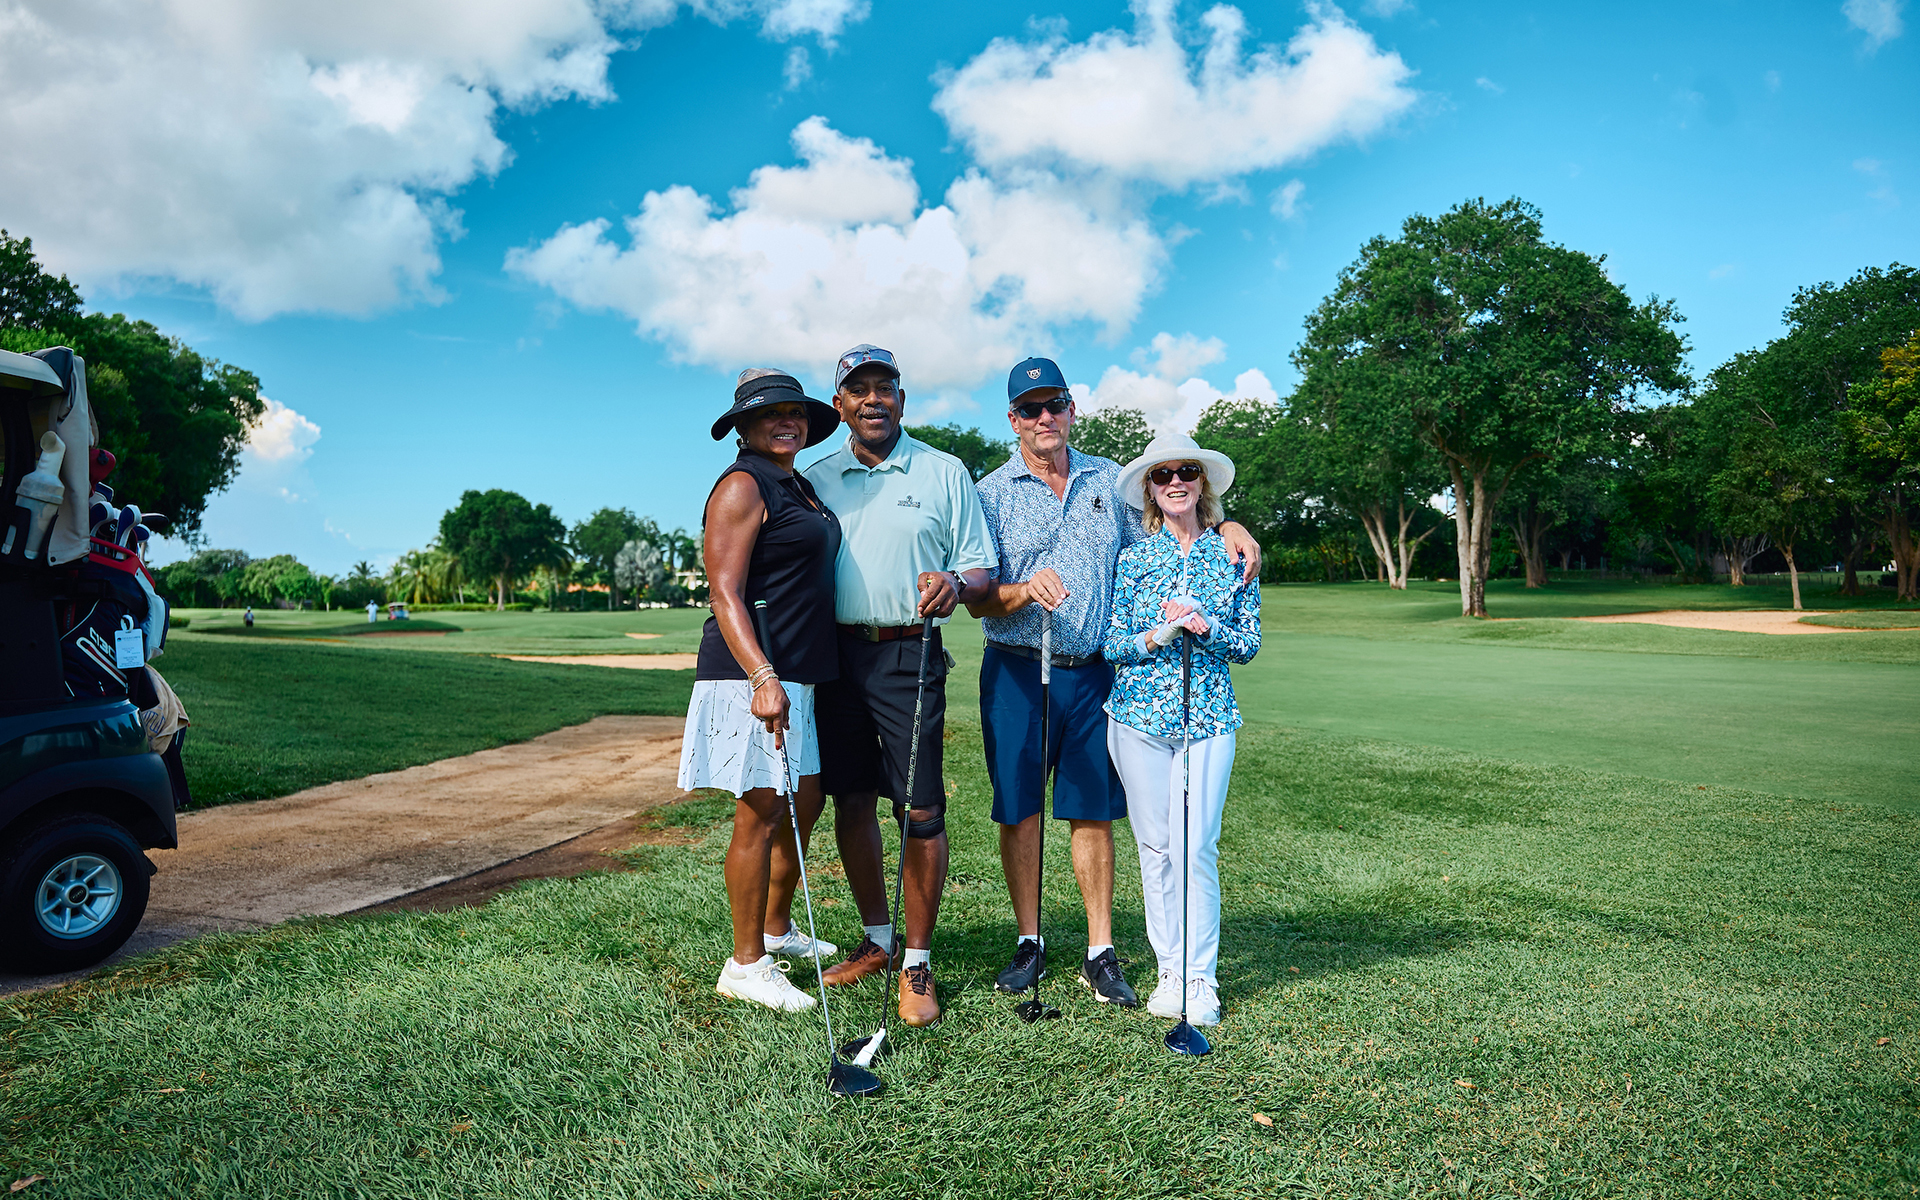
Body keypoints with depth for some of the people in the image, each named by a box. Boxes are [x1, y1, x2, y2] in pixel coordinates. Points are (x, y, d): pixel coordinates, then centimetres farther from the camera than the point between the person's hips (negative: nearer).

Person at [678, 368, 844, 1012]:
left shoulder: (799, 487, 18)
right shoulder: (742, 486, -10)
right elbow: (725, 595, -19)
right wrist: (764, 678, -29)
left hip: (800, 673, 9)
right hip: (754, 671, -9)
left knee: (804, 803, 17)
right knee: (762, 814, -3)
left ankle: (776, 930, 35)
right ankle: (746, 966, 9)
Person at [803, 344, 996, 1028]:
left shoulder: (944, 473, 6)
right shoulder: (816, 480, 14)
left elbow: (981, 570, 5)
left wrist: (955, 584, -19)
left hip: (909, 656, -3)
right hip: (838, 656, 3)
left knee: (921, 810, -5)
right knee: (851, 801, 9)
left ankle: (917, 964, 8)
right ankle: (876, 938, 27)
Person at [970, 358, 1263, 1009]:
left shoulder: (1109, 481, 11)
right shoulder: (991, 493, 1)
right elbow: (977, 598, -5)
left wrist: (1227, 527, 0)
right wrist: (1024, 591, -26)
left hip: (1093, 672, 2)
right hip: (1016, 670, -1)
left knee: (1093, 811, 4)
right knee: (1019, 809, 5)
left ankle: (1100, 955, 15)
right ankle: (1029, 944, 21)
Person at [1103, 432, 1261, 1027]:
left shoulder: (1232, 554, 6)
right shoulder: (1133, 557, 5)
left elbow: (1250, 643, 6)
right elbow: (1111, 644, 4)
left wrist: (1204, 627, -13)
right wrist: (1156, 636, -15)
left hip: (1208, 716, 0)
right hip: (1140, 713, 1)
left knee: (1196, 848, -5)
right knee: (1155, 846, 4)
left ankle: (1201, 979, 6)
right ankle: (1169, 970, 17)